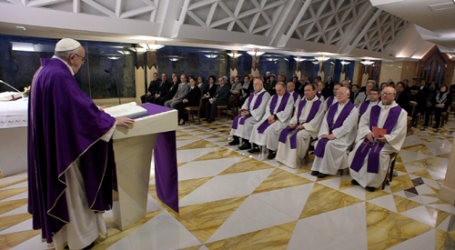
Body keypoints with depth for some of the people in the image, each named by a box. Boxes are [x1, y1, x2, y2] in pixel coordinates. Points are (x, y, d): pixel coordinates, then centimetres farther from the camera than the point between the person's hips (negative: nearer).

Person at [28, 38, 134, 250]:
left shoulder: (44, 71, 9)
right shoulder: (60, 76, -24)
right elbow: (83, 109, -23)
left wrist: (94, 109, 21)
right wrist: (113, 121, -13)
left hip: (48, 145, 10)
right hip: (63, 146, -10)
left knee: (56, 187, 22)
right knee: (73, 190, 6)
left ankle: (60, 233, 41)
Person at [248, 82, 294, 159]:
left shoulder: (289, 98, -5)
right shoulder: (274, 97, 15)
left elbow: (287, 112, -13)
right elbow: (267, 107, 10)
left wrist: (274, 116, -17)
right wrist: (269, 116, -9)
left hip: (281, 119, -7)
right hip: (270, 117, 7)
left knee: (269, 129, -32)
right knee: (256, 126, -8)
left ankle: (272, 151, -18)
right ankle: (256, 146, 2)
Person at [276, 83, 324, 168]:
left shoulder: (319, 104, -5)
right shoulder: (302, 102, 13)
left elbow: (316, 120, -12)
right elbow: (296, 114, 16)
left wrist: (303, 126, -19)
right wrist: (293, 122, -5)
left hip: (310, 127, -6)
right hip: (298, 125, 6)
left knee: (298, 136, -32)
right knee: (285, 132, -16)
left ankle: (295, 160, -16)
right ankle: (285, 157, -7)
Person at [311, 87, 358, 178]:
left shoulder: (353, 109, -5)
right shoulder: (333, 107, 15)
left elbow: (346, 127, -15)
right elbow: (325, 120, 6)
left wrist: (334, 135, -20)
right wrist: (325, 132, -9)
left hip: (343, 136, -6)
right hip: (330, 134, 6)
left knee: (329, 144, -30)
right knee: (320, 142, -20)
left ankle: (326, 170, -18)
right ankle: (318, 168, -13)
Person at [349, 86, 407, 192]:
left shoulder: (400, 112, 3)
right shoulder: (374, 109, 14)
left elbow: (401, 131, -7)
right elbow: (363, 122, 9)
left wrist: (386, 138, -20)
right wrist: (367, 132, -10)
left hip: (388, 141, -4)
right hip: (371, 137, 4)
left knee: (377, 153, -31)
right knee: (359, 148, -23)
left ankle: (373, 182, -14)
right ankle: (358, 176, -8)